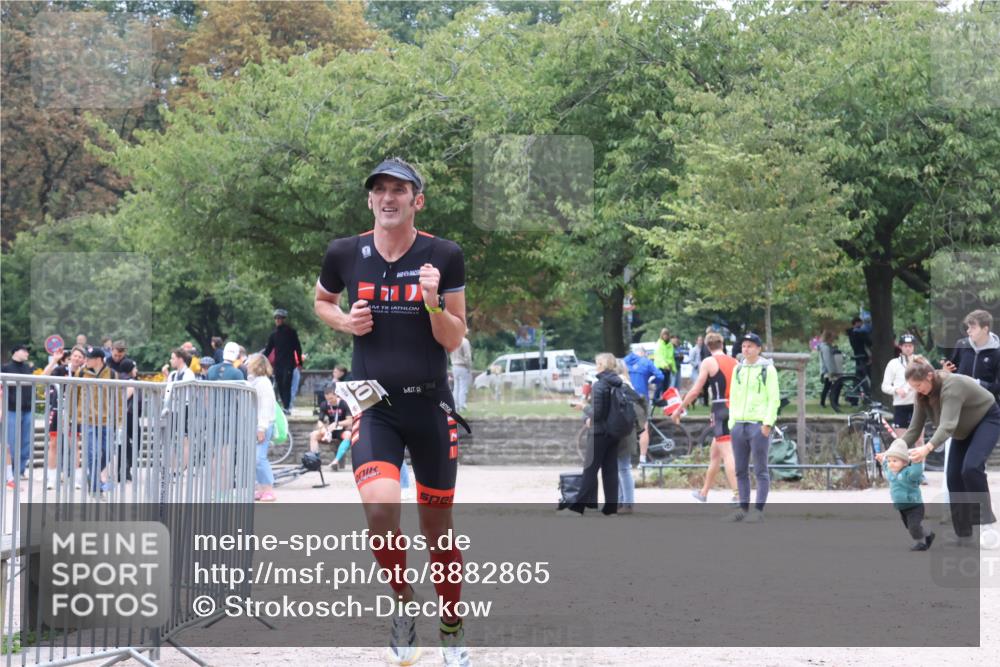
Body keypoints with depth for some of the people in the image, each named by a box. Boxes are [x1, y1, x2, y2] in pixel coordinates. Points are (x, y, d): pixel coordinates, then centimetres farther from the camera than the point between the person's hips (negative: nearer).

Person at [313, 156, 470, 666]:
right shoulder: (345, 254, -1)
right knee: (381, 508, -25)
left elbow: (454, 340, -1)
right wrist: (345, 321, -2)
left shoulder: (443, 256, -5)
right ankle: (403, 603, 1)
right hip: (373, 407, 0)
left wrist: (433, 303, -20)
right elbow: (321, 301, 19)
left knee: (437, 528, 8)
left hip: (430, 405, 0)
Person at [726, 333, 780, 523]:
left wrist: (767, 423, -14)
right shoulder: (738, 369, 14)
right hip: (739, 425, 6)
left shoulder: (767, 369, -3)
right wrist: (732, 423, 11)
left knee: (761, 470, -3)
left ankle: (759, 510, -2)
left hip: (759, 425, -6)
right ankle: (743, 508, 13)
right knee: (741, 470, 7)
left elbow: (774, 399, -6)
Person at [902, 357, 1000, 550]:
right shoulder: (923, 396, -12)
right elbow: (914, 428, -7)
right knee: (953, 477, -3)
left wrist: (927, 448, -64)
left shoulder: (951, 386, -37)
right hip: (965, 429, 8)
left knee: (971, 467, -29)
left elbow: (948, 425, -49)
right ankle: (963, 534, 4)